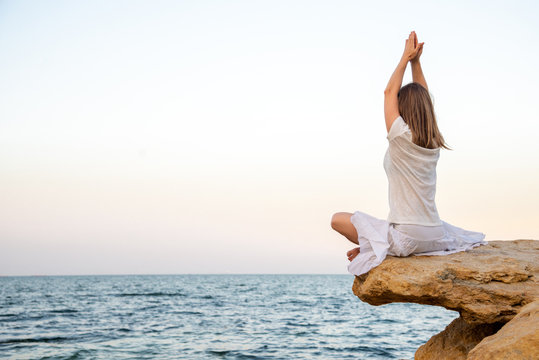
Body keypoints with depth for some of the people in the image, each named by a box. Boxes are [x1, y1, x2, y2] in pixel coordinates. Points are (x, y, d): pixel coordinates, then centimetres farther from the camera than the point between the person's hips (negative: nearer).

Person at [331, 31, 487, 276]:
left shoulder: (401, 137, -14)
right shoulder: (434, 143, 4)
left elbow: (389, 91, 0)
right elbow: (422, 99, 17)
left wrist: (407, 57, 9)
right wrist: (415, 61, 18)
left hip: (404, 239, -6)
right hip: (433, 238, 6)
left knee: (338, 219, 5)